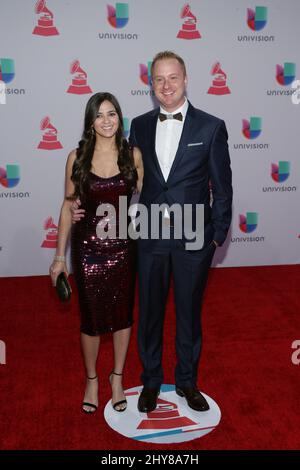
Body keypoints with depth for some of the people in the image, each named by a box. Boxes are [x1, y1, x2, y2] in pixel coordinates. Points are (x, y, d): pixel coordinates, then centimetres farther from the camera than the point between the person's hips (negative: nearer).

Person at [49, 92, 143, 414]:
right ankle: (91, 379, 34)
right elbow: (68, 207, 0)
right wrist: (60, 256, 0)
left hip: (123, 246, 1)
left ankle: (117, 377, 35)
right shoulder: (77, 157, -4)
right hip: (88, 248, -1)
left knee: (122, 314, 13)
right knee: (91, 317, 10)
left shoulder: (133, 155, -2)